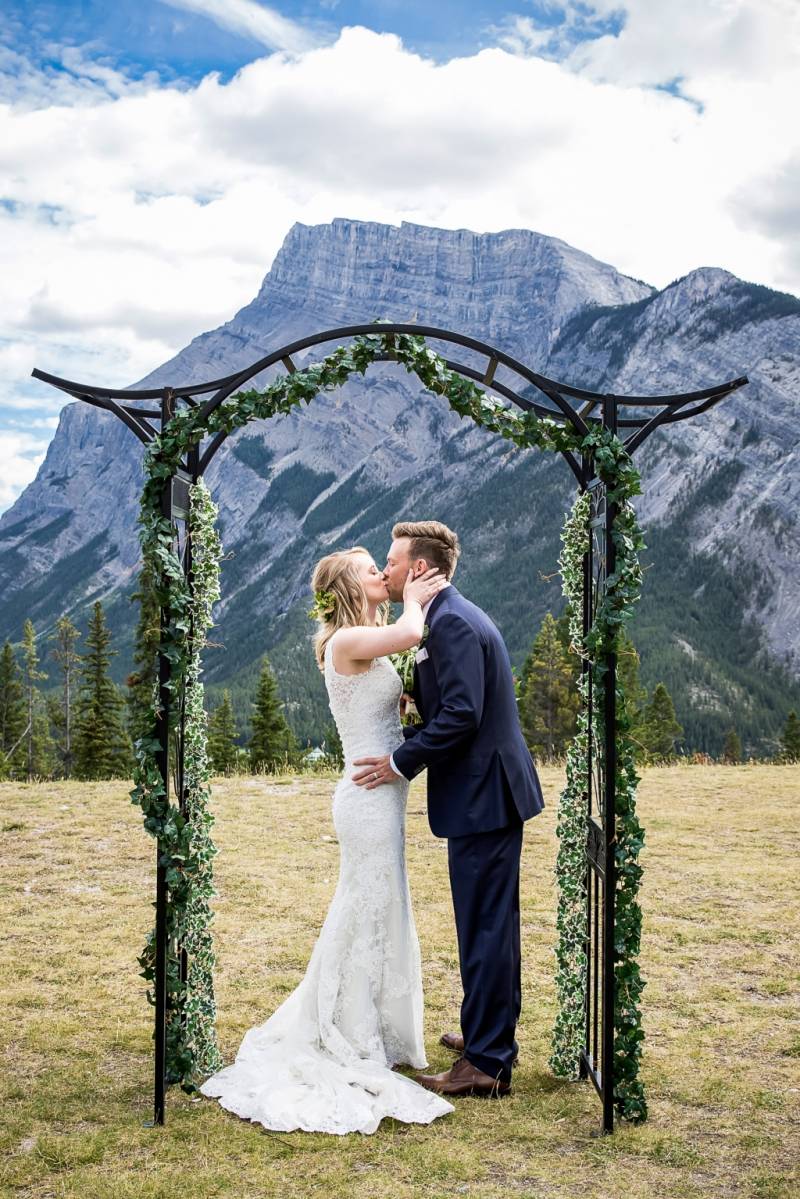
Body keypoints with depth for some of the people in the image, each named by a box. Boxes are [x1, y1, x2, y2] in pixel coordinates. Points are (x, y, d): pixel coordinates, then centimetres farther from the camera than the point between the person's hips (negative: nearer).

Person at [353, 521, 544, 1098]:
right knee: (493, 922, 20)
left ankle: (486, 1062, 5)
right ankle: (495, 1033, 33)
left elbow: (461, 715, -25)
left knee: (485, 928, -3)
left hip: (483, 796, -11)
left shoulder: (453, 623, -18)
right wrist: (401, 737, 11)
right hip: (491, 791, 11)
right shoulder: (455, 616, 15)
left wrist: (401, 762, -16)